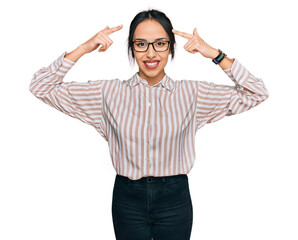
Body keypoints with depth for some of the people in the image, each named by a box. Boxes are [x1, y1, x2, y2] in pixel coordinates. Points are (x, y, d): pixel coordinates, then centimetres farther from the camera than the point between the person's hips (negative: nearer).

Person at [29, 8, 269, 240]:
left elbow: (256, 94, -3)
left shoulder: (191, 93, -4)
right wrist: (84, 48, -12)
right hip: (128, 199, 0)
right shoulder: (110, 92, -4)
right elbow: (41, 87, -4)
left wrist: (215, 54, -11)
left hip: (175, 200, 0)